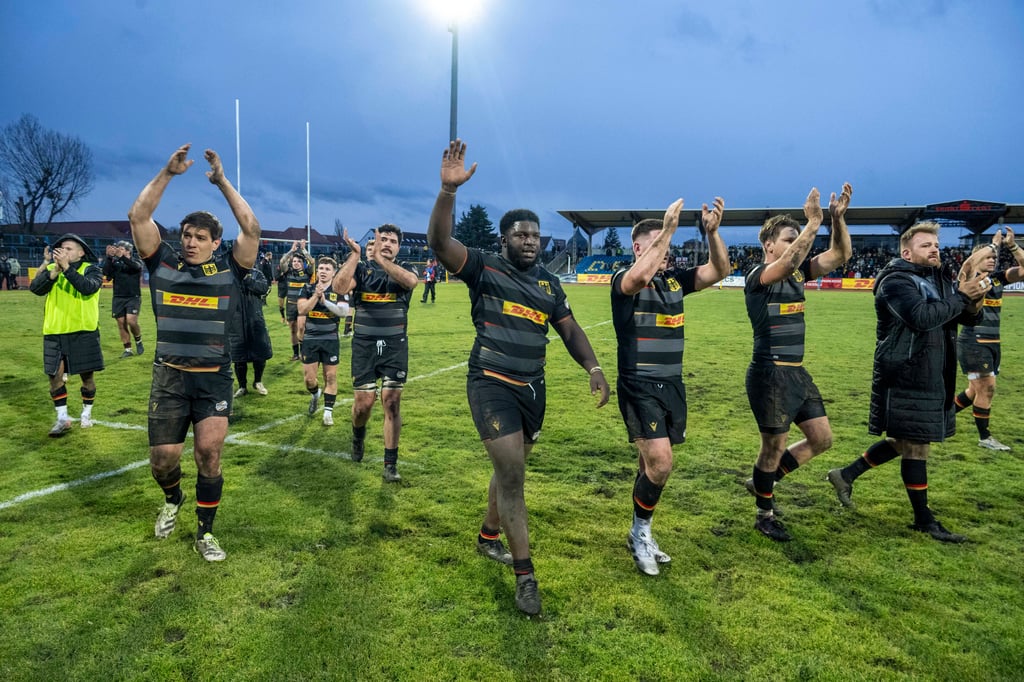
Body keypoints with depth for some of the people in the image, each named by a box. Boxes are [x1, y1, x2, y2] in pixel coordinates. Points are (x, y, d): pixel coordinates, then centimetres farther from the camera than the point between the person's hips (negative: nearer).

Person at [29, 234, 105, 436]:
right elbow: (35, 288, -8)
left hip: (83, 333, -3)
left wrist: (67, 268, -27)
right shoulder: (51, 269, 8)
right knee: (55, 375, 2)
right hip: (54, 334, 3)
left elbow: (87, 287, -22)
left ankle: (87, 414, 24)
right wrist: (54, 272, -23)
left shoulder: (91, 269, -1)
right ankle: (62, 419, 13)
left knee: (87, 375, 5)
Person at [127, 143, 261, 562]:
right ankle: (173, 500, 38)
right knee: (163, 458, 3)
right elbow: (138, 216, -3)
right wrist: (168, 172, -9)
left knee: (209, 453, -9)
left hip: (214, 380, -1)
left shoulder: (228, 270, 2)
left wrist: (222, 181, -9)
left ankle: (205, 533, 10)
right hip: (168, 378, 1)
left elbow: (251, 228, -9)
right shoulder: (163, 264, 5)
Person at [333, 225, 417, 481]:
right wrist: (355, 253, -16)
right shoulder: (361, 268, 4)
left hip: (395, 346, 0)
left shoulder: (403, 270, 4)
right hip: (364, 345, 0)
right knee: (363, 402, 0)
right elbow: (339, 287, -16)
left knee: (392, 403, -1)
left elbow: (411, 281, -22)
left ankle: (391, 464, 9)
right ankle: (358, 435, 35)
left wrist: (381, 259, -23)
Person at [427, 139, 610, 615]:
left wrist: (593, 368, -2)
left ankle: (488, 536, 41)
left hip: (533, 388, 6)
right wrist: (449, 190, -34)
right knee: (511, 474, -10)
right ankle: (525, 574, 0)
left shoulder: (549, 283, 11)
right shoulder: (484, 269, -6)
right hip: (491, 384, -6)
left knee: (511, 469, 18)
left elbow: (569, 329, 14)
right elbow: (438, 241, -20)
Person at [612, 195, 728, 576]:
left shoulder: (674, 279, 9)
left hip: (672, 386, 7)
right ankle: (640, 532, 10)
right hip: (639, 387, -6)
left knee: (653, 464, 14)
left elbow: (719, 271, 2)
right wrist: (667, 230, -29)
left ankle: (640, 535, 29)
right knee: (660, 463, -15)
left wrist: (712, 232, -13)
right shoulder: (623, 280, -10)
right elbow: (639, 277, -34)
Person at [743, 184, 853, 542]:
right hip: (769, 374, -8)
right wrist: (813, 222, -32)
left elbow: (840, 255, 5)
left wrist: (838, 218, -8)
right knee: (774, 445, 2)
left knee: (821, 438, 12)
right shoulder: (757, 275, -13)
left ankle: (763, 481, 29)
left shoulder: (798, 272, 10)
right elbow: (789, 262, -33)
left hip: (797, 373, 8)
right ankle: (765, 515, 22)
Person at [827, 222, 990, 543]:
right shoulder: (896, 281, -14)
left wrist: (974, 299, -10)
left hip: (934, 378, 8)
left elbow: (967, 318, 11)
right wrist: (961, 297, -19)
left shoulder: (942, 279, 11)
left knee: (905, 441, 17)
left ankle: (846, 474, 30)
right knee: (916, 447, 2)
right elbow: (922, 317, -29)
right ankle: (924, 520, 16)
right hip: (906, 378, -8)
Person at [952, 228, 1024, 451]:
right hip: (972, 343, -7)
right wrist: (994, 244, -18)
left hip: (992, 343, 7)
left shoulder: (998, 278, 10)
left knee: (977, 389, 13)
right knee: (987, 387, -7)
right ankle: (984, 437, 4)